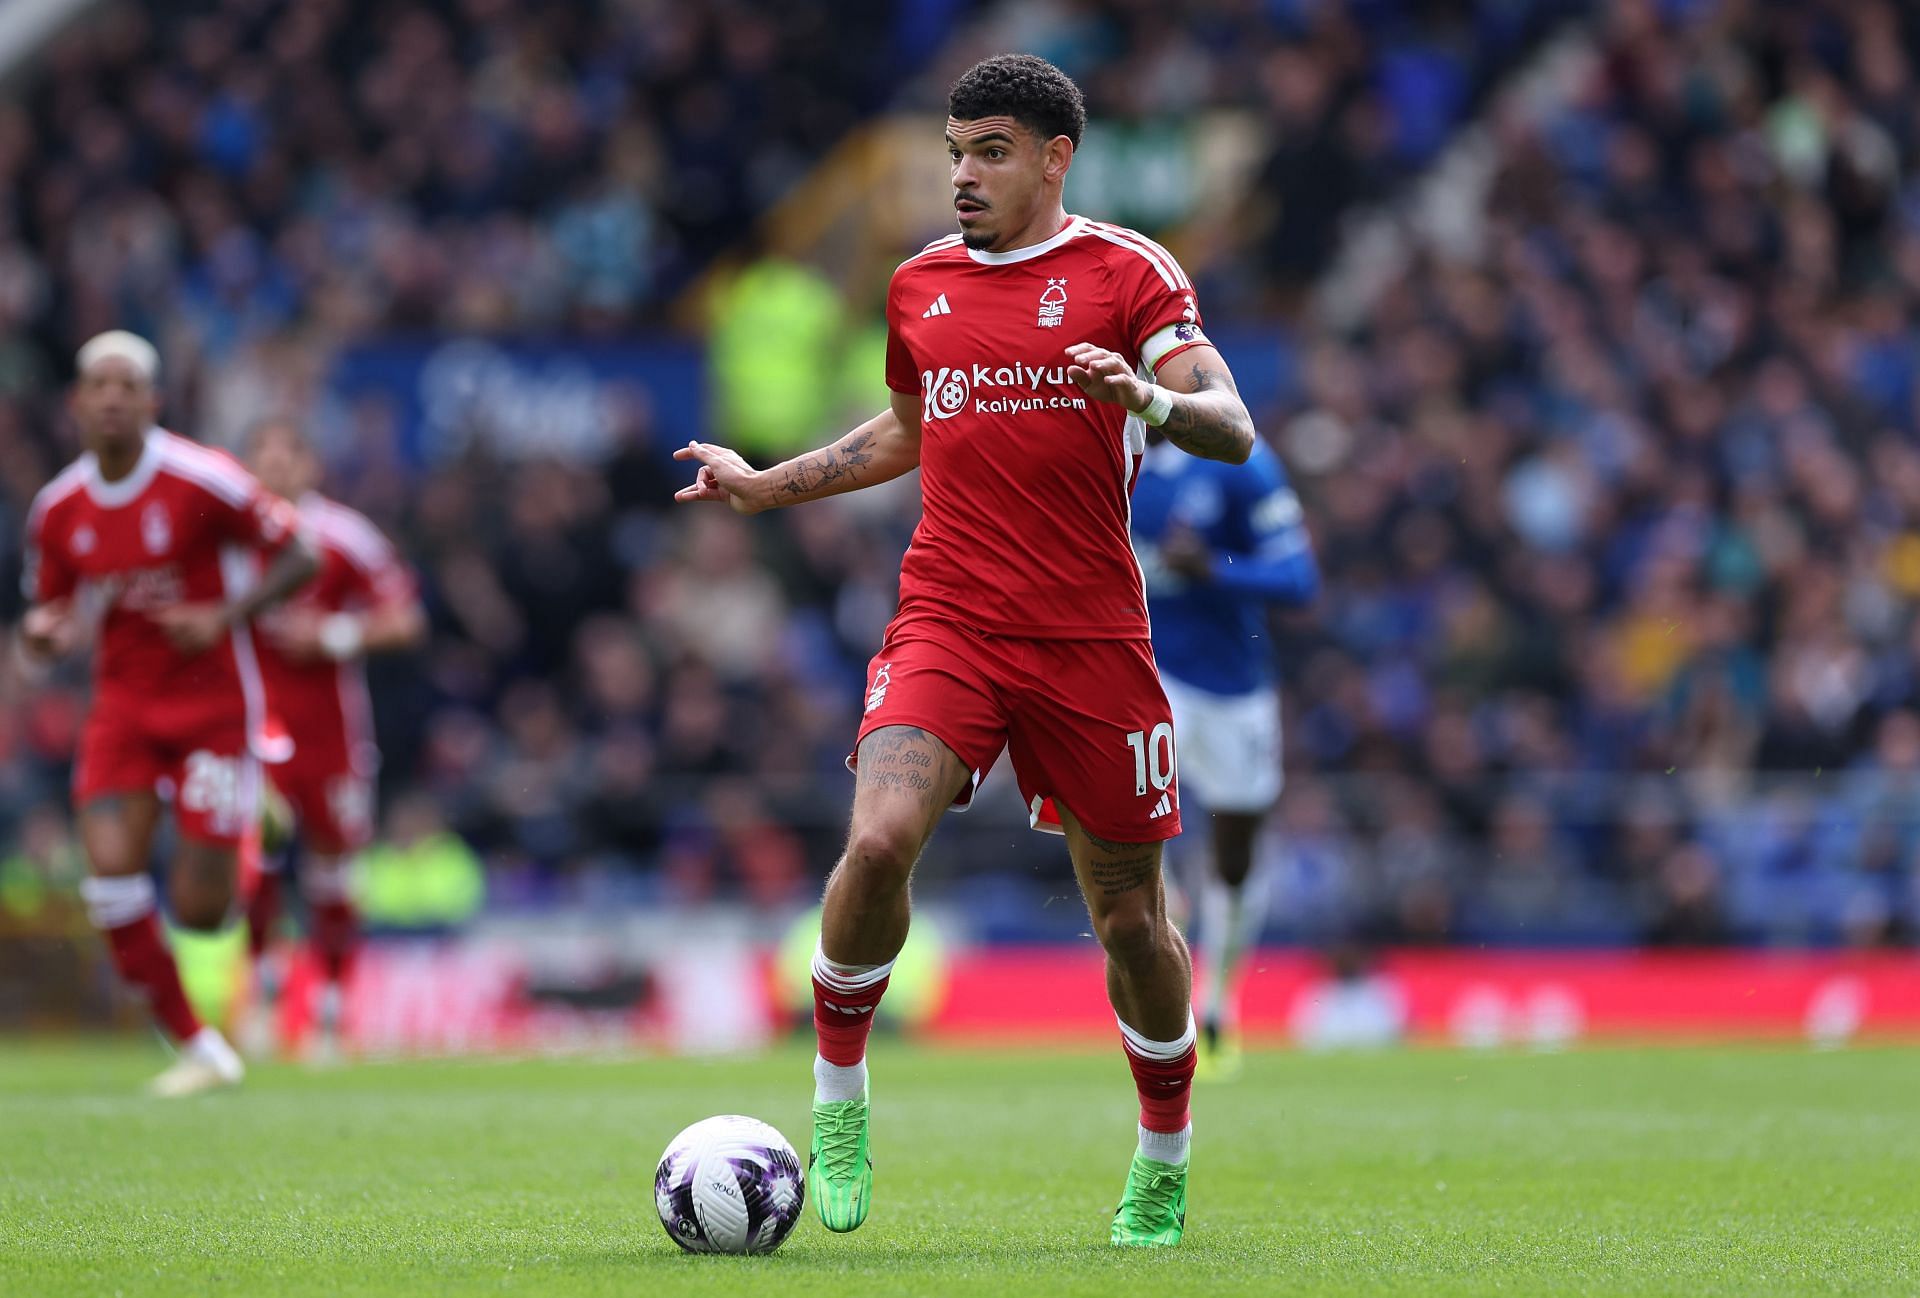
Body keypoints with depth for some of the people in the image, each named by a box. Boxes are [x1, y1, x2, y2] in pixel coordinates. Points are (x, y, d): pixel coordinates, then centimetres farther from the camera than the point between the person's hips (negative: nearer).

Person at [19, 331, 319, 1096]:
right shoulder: (59, 509, 0)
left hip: (213, 707, -4)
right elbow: (51, 616, 12)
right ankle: (197, 1046, -2)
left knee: (199, 911, -7)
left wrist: (224, 617, -21)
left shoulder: (201, 481, -14)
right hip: (123, 705, 4)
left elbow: (299, 557, -8)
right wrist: (44, 634, -13)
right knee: (112, 875, -16)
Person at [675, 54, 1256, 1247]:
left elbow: (1233, 430, -9)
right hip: (947, 623, 2)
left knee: (1128, 911, 5)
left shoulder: (1128, 274, 0)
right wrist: (766, 486, 24)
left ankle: (1165, 1155, 27)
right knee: (880, 839, -23)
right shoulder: (921, 285, 14)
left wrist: (1149, 399, -29)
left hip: (1092, 641, -2)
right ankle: (839, 1092, -3)